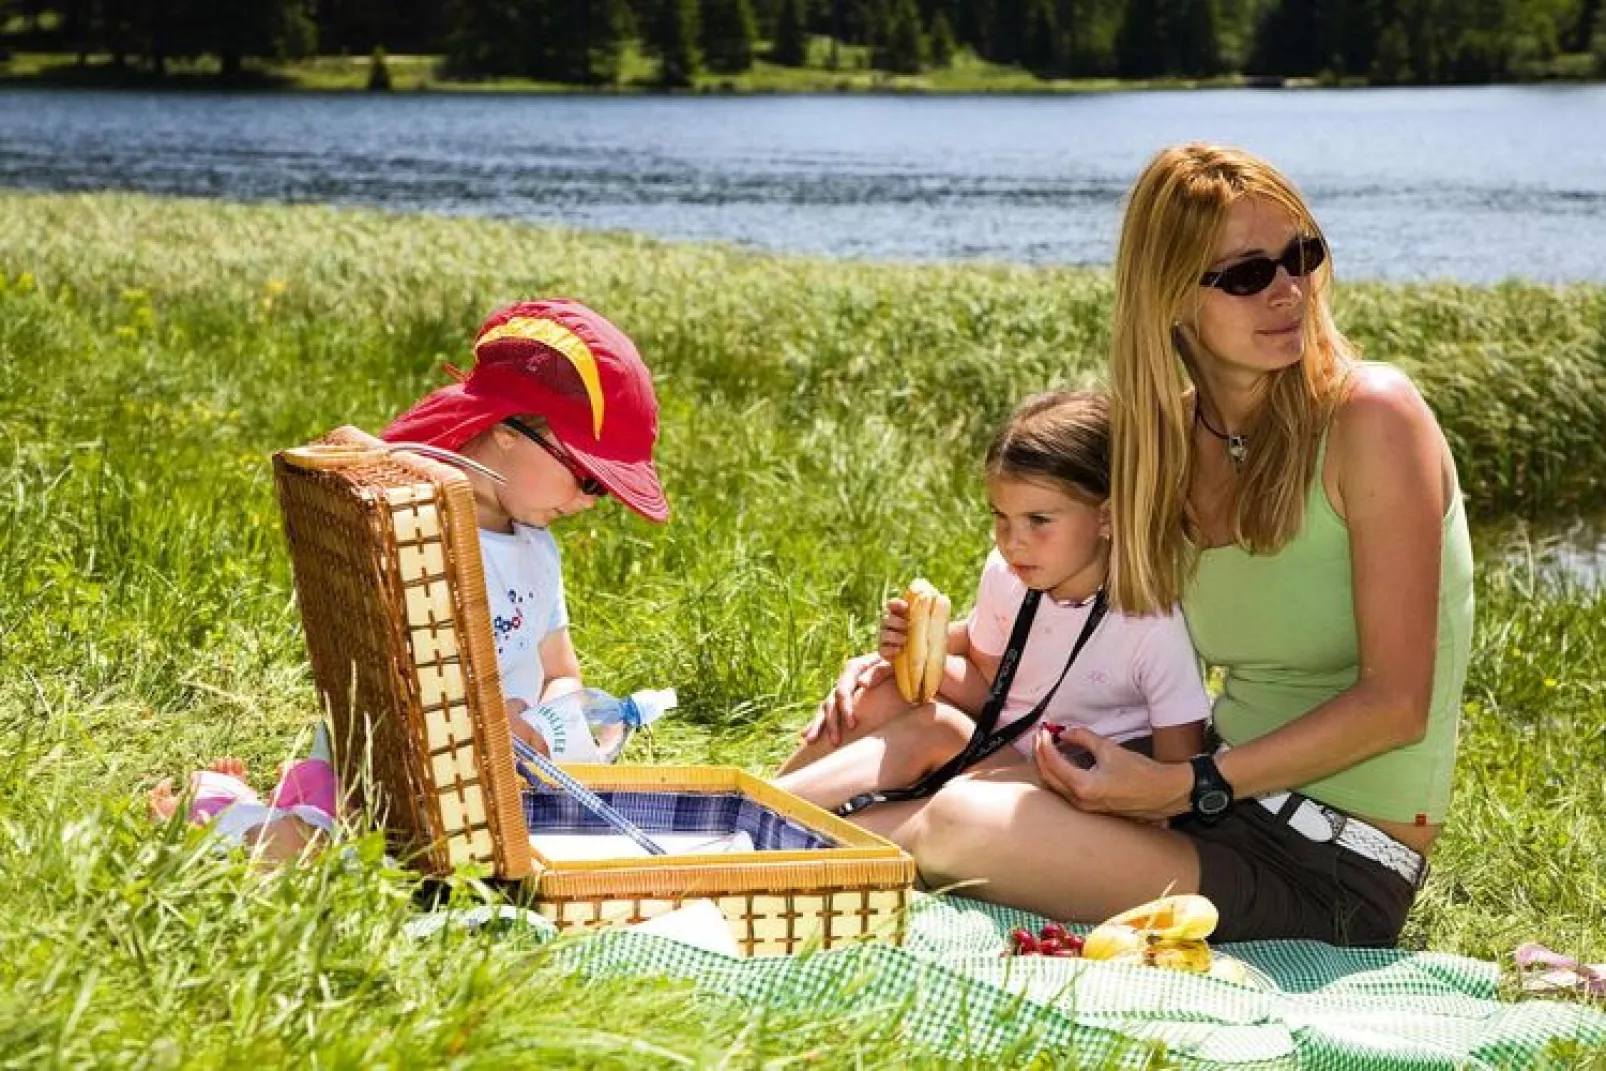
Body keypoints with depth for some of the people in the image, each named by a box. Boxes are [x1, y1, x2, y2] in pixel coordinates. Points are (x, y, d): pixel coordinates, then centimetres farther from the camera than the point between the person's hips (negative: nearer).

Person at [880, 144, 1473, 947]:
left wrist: (1186, 787, -21)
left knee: (964, 825, -22)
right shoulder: (1175, 438, 5)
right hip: (1227, 813, 7)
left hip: (1336, 879, -7)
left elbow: (1394, 705, -16)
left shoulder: (1369, 415, -15)